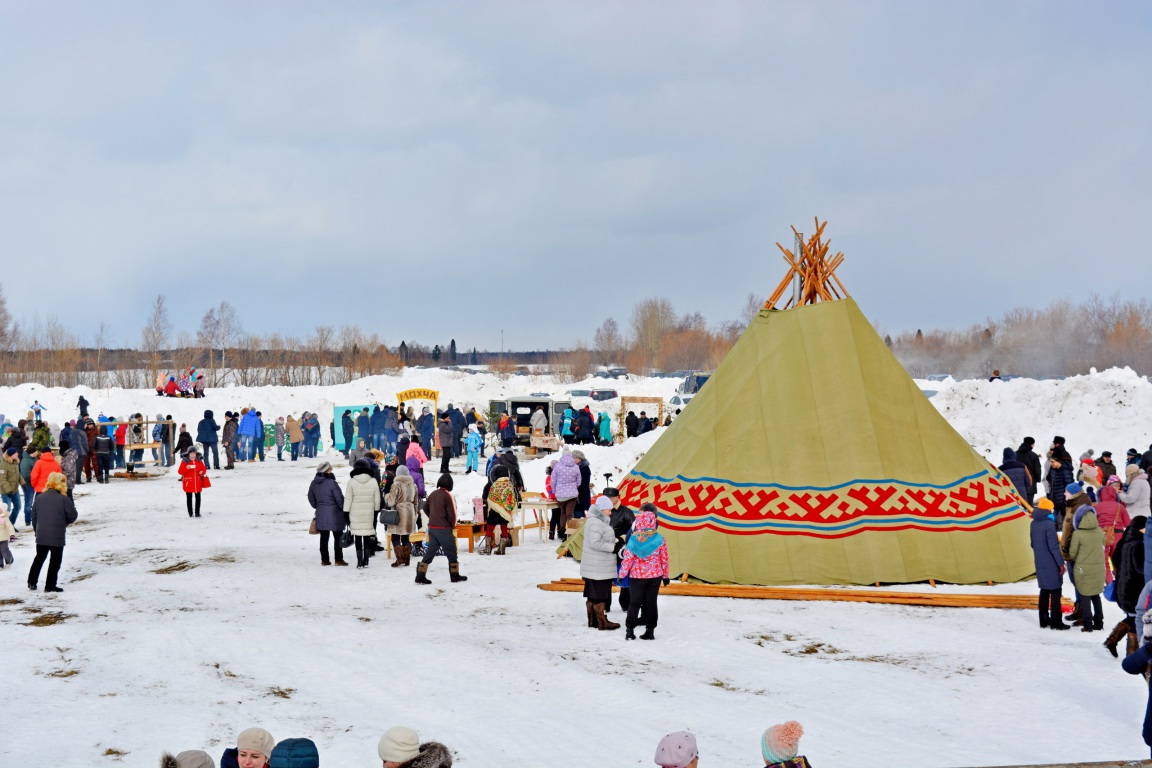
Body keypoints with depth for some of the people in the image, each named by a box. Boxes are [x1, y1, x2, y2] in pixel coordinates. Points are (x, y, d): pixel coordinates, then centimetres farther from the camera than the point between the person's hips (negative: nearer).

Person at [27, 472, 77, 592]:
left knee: (39, 557, 20)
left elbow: (34, 516, 8)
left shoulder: (39, 498, 2)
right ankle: (50, 585, 7)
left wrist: (36, 530, 19)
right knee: (55, 560, 6)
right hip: (57, 537, -5)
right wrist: (65, 522, 14)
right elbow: (72, 516, -7)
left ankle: (32, 582, 18)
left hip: (41, 536, 5)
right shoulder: (64, 499, -12)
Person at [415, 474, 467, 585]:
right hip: (444, 529, -6)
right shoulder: (447, 496, -14)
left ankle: (420, 575, 4)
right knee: (451, 552, 7)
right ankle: (455, 575, 14)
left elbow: (425, 508, 15)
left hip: (432, 528, 6)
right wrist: (453, 525, 4)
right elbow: (452, 514, -14)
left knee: (430, 551, 9)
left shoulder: (432, 494, 5)